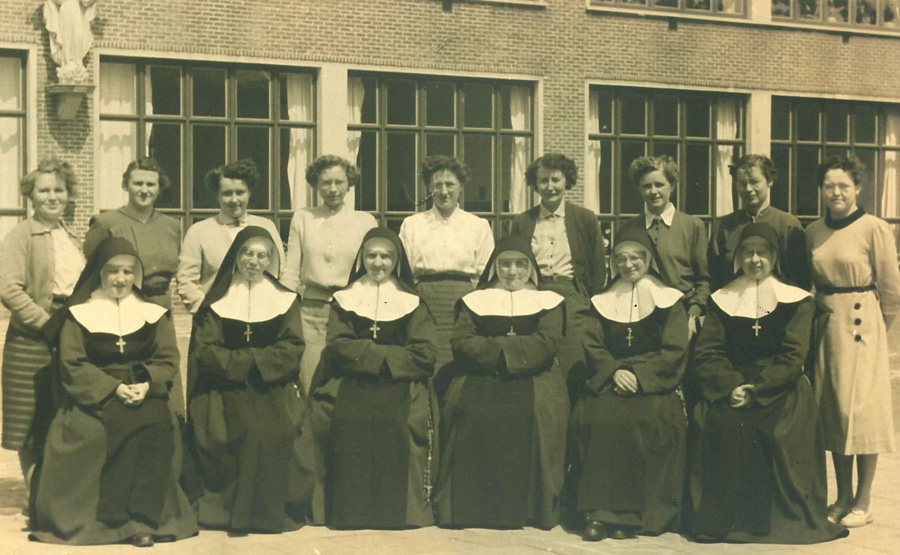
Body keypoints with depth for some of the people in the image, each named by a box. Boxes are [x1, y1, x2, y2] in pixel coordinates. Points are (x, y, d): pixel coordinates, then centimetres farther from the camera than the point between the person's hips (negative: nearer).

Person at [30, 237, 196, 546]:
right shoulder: (80, 313, 8)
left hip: (145, 395, 1)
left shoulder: (154, 312, 14)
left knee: (157, 426, -32)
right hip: (92, 396, -1)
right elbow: (72, 365, -1)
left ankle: (144, 518, -26)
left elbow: (167, 359, 7)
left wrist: (147, 384, -15)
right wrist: (113, 388, -15)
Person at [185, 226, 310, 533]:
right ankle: (230, 506, -18)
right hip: (226, 389, -1)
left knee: (278, 430, -28)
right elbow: (205, 351, -2)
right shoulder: (216, 301, 8)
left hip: (274, 388, 1)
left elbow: (292, 349, 1)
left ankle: (270, 508, -15)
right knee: (246, 428, -30)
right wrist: (248, 361, -12)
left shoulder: (286, 300, 12)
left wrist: (249, 360, -11)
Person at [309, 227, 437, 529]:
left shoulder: (412, 303, 14)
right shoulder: (344, 300, 16)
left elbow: (424, 356, 1)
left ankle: (401, 511, -17)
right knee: (334, 416, -29)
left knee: (412, 418, -31)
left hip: (401, 383, 0)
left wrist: (365, 353, -8)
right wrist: (389, 354, -12)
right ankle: (347, 511, -17)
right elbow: (338, 347, 1)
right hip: (351, 384, 1)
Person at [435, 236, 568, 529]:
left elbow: (546, 345, -1)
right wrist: (510, 350, -9)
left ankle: (528, 508, -21)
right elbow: (462, 343, 3)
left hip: (532, 377, -1)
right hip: (480, 378, 1)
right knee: (466, 408, -30)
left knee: (538, 409, -32)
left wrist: (494, 348, -8)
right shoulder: (474, 300, 19)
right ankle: (471, 504, -21)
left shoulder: (548, 301, 16)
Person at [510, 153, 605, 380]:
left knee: (572, 372, -6)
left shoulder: (585, 219, 8)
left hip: (572, 302, -1)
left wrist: (590, 306, 3)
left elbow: (598, 268, 8)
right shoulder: (522, 222, 12)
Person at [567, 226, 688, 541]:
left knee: (650, 419, -34)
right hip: (608, 382, 2)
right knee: (590, 416, -29)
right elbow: (592, 345, 7)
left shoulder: (668, 300, 9)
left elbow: (675, 352, 0)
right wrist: (614, 371, -12)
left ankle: (631, 513, -26)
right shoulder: (603, 301, 17)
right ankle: (597, 511, -27)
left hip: (654, 384, -2)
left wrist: (638, 374, -14)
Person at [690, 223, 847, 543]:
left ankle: (785, 517, -15)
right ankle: (723, 517, -16)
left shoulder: (796, 301, 8)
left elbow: (794, 357, -3)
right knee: (720, 424, -28)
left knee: (780, 430, -31)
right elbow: (706, 352, 3)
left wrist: (757, 389, -15)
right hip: (732, 386, 2)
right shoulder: (723, 300, 14)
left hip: (780, 389, -1)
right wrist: (732, 385, -14)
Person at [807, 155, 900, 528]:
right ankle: (843, 497, 18)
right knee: (832, 409, 9)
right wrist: (821, 310, 10)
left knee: (861, 409, -3)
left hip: (861, 324, -6)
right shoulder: (814, 232, 8)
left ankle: (863, 502, 6)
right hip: (826, 325, 6)